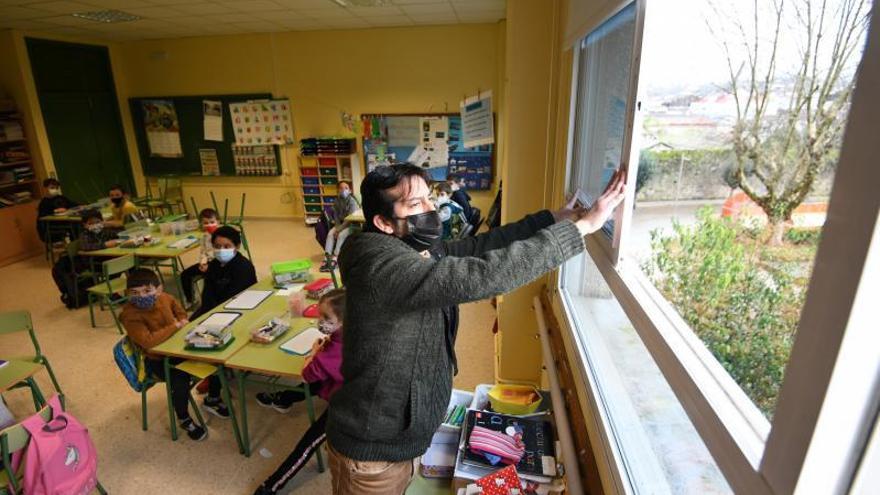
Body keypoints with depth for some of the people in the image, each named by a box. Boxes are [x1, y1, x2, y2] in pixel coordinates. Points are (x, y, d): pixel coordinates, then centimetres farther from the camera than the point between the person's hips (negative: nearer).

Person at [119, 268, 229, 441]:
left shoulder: (165, 297, -7)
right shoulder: (130, 314, -25)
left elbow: (178, 309, 17)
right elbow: (148, 341, -38)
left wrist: (183, 320, -5)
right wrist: (176, 326, -28)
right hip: (156, 360, -6)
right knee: (181, 379, -29)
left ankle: (212, 399, 24)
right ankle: (184, 419, 2)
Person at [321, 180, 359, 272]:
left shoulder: (352, 201, -19)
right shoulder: (337, 200, 0)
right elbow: (336, 215, 5)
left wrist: (339, 229, -21)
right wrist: (337, 227, -11)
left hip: (352, 224, -6)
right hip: (341, 223, 6)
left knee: (341, 235, -29)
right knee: (330, 233, -17)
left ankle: (335, 258, -27)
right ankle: (327, 257, -22)